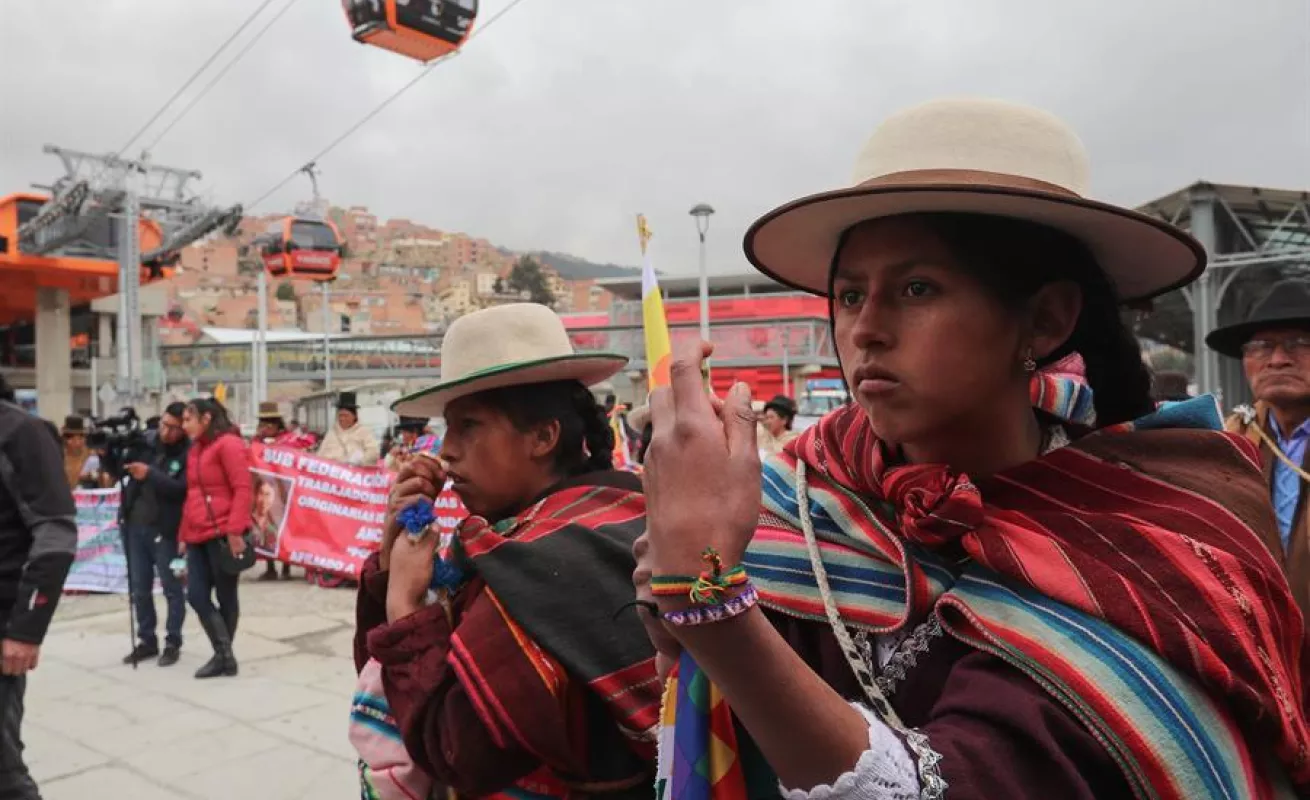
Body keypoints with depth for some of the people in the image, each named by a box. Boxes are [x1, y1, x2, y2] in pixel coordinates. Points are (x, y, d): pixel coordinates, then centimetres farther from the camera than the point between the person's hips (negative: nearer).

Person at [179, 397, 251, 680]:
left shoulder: (228, 444, -8)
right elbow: (191, 495, 21)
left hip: (222, 535, -8)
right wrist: (184, 533, 17)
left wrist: (235, 531, -21)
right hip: (198, 536, 8)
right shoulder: (195, 449, 18)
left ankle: (224, 655, 15)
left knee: (225, 597, 3)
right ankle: (224, 655, 7)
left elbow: (242, 490, -15)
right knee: (197, 596, 1)